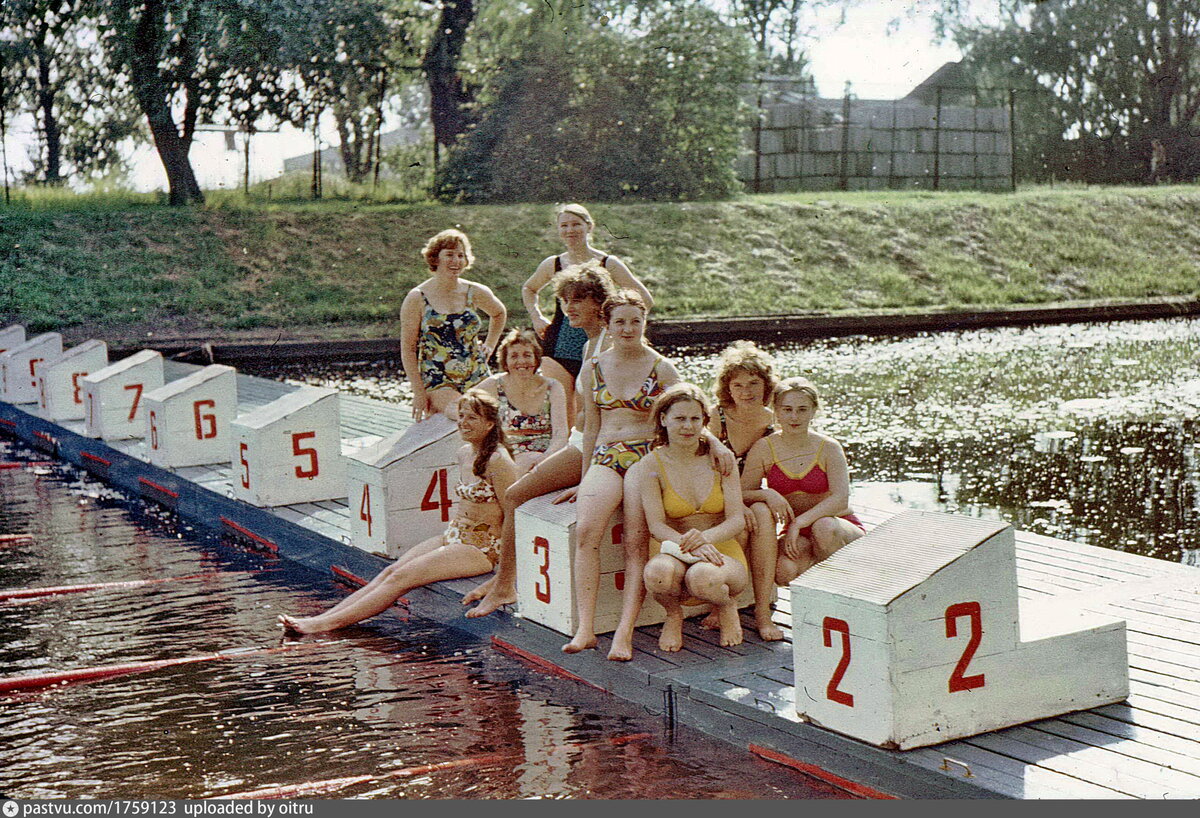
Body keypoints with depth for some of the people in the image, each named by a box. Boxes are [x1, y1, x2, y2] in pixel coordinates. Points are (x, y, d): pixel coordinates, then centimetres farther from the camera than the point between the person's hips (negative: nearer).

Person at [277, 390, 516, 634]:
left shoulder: (498, 461, -17)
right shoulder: (464, 453, 10)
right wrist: (452, 532, 16)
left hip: (482, 549, -8)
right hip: (452, 538, 8)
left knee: (401, 577, -16)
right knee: (389, 572, -6)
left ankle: (328, 624, -17)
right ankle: (323, 617, -11)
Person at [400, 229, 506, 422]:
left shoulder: (475, 293, 7)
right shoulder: (417, 298, -3)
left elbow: (499, 313, 30)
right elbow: (408, 349, -2)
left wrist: (489, 346, 17)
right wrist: (418, 392, -7)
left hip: (477, 379, 4)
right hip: (436, 382, -4)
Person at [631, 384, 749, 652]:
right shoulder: (650, 466, 0)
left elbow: (737, 519, -4)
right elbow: (656, 525, -10)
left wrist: (706, 537, -27)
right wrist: (689, 546, -31)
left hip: (723, 553, 0)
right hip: (674, 553, 0)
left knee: (702, 577, -37)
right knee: (658, 572, -37)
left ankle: (727, 607, 2)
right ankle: (673, 615, 0)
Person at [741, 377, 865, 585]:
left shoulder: (829, 448, -9)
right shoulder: (763, 449, -5)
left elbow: (840, 499, -20)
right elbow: (742, 494, -4)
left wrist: (799, 523, -30)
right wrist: (766, 494, -26)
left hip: (840, 527, -1)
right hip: (797, 536, 1)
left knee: (824, 527, -38)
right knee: (785, 572, -32)